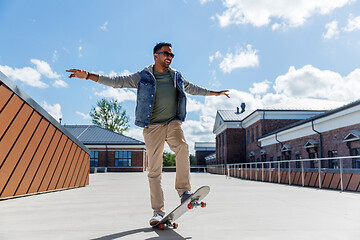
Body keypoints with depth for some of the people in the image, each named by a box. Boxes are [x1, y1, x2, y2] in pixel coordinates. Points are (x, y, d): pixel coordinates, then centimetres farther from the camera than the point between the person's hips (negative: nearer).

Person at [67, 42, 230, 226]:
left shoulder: (176, 77, 15)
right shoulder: (143, 77, 5)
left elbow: (192, 88, 30)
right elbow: (118, 81, 3)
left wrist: (214, 93, 37)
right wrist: (88, 75, -4)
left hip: (173, 123, 2)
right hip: (152, 126, -1)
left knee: (182, 147, -31)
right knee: (154, 169, -4)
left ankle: (184, 192, -23)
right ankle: (158, 211, 4)